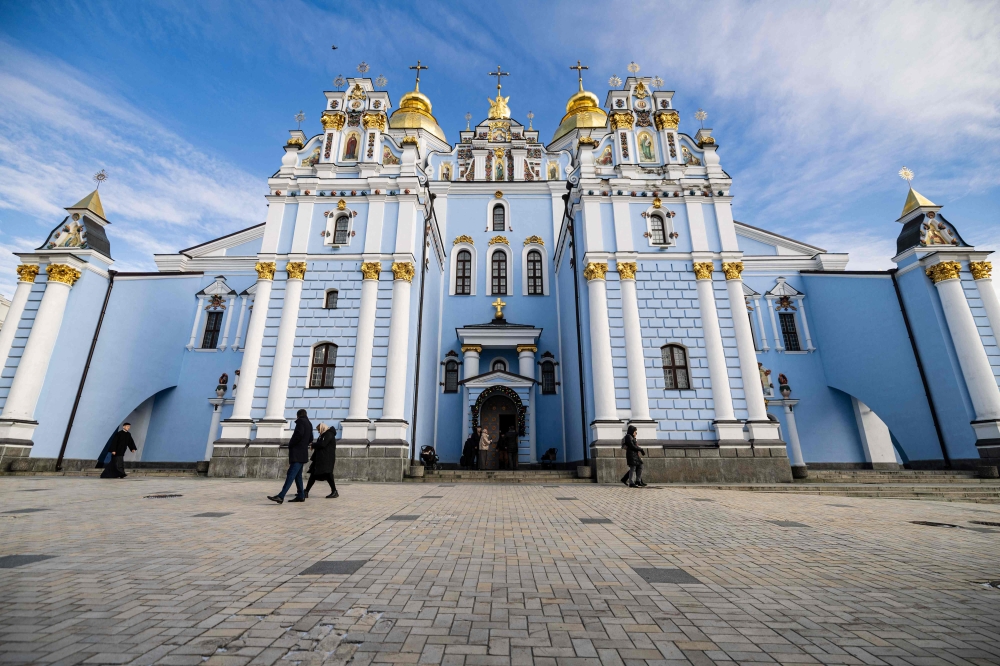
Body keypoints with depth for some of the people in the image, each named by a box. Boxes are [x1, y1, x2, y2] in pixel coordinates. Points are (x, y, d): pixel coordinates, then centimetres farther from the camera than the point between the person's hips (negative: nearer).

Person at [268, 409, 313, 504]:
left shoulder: (301, 421, -4)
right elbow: (310, 439, 21)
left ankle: (280, 496, -23)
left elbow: (299, 433, -20)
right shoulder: (309, 424, 20)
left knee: (291, 475, -16)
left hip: (297, 454, -9)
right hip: (302, 453, 9)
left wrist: (291, 444, -10)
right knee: (297, 475, 12)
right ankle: (301, 496, 14)